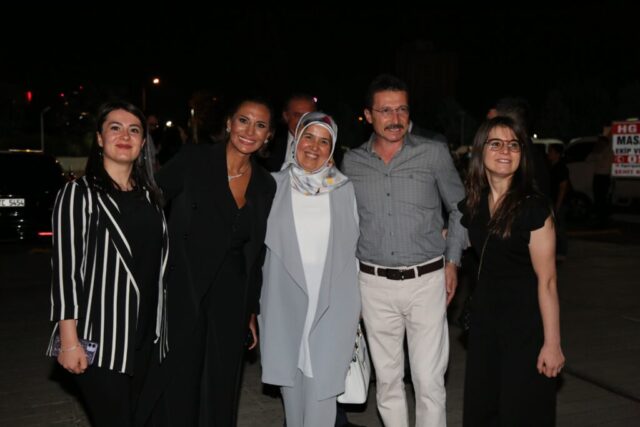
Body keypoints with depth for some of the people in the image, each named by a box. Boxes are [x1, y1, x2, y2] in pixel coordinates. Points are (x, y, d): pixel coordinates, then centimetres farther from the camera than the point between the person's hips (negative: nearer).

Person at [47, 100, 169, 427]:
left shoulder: (150, 195, 10)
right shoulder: (79, 194, -5)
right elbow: (64, 269, -9)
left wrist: (161, 326, 14)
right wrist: (69, 340, -14)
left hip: (148, 335, 5)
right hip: (100, 337, -5)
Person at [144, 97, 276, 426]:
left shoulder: (265, 186, 5)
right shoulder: (193, 159, -6)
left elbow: (256, 255, 11)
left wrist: (251, 312, 13)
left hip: (231, 296, 4)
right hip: (183, 288, -3)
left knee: (224, 382, 12)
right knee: (179, 379, 5)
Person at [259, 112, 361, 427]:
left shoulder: (344, 189, 2)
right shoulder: (274, 185, 2)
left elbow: (354, 247, 8)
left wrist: (356, 305, 8)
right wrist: (254, 301, 5)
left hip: (332, 302, -1)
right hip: (285, 302, 1)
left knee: (321, 386, -4)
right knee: (290, 380, 13)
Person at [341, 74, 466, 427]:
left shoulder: (435, 153, -2)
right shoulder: (352, 162, 4)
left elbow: (460, 209, 9)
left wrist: (452, 261, 4)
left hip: (426, 280, -2)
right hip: (374, 283, 2)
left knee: (429, 381, 0)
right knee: (387, 378, 13)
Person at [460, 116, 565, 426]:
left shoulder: (534, 207, -16)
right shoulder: (473, 204, 2)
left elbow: (547, 280, -15)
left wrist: (552, 343, -16)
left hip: (525, 323, -6)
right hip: (484, 318, 6)